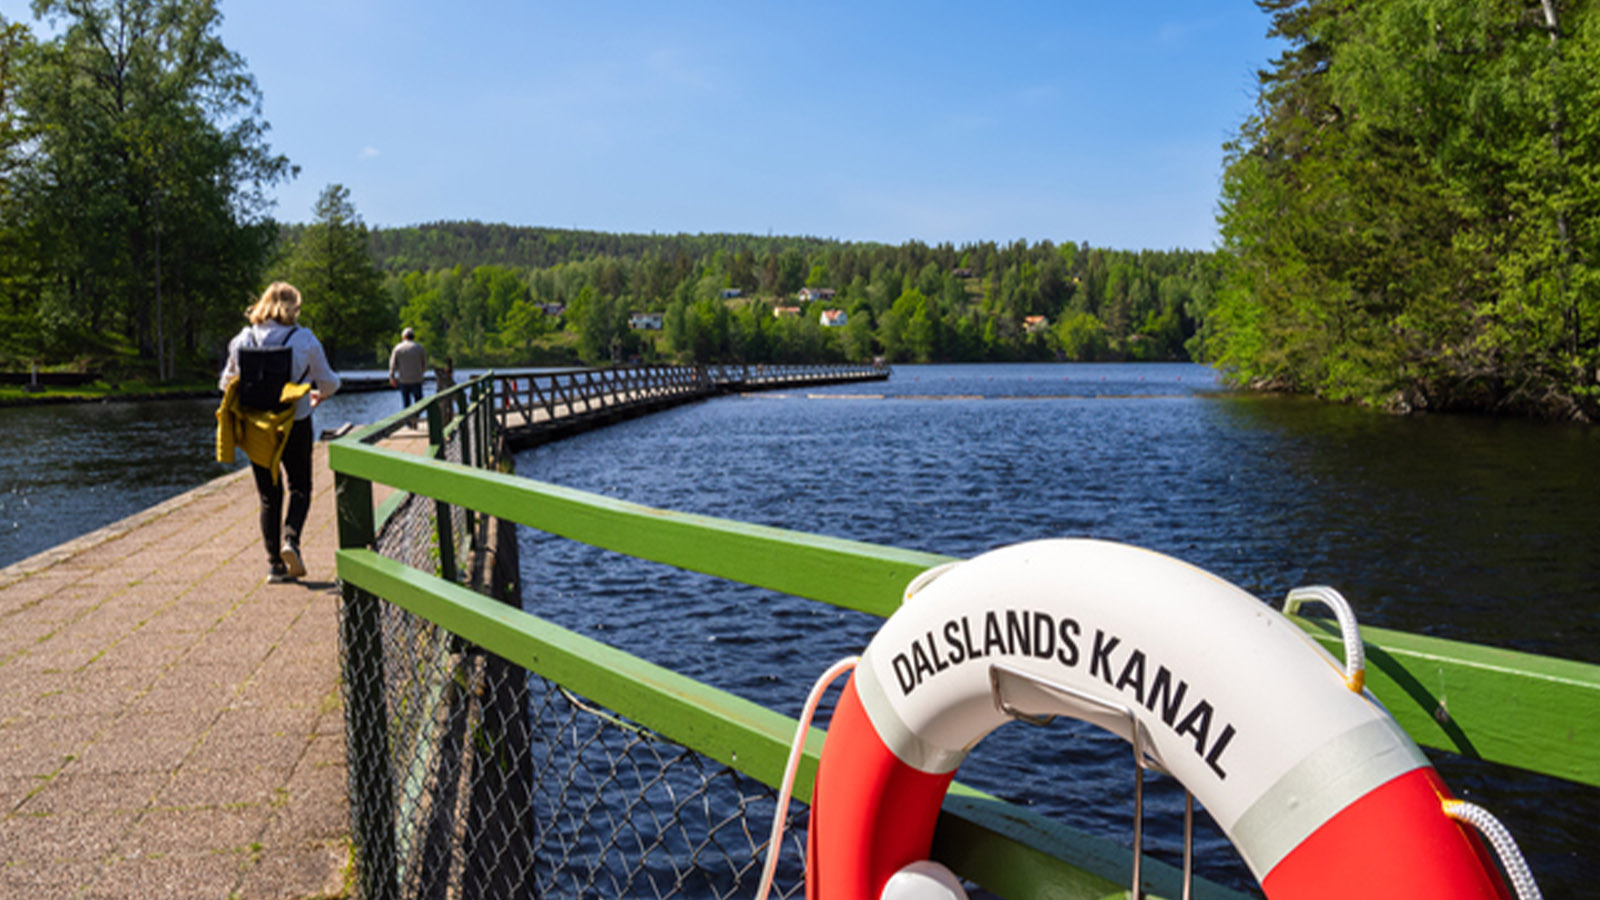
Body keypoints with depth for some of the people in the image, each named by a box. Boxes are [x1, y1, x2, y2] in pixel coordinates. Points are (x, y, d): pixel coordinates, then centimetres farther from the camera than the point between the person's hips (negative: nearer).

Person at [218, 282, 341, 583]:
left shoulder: (243, 340, -1)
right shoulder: (304, 339, -8)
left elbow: (227, 382, 8)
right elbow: (328, 381, 0)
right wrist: (320, 394, 23)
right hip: (295, 425, -2)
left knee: (269, 494, 11)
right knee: (300, 487, 13)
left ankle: (275, 563, 9)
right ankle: (291, 539, -12)